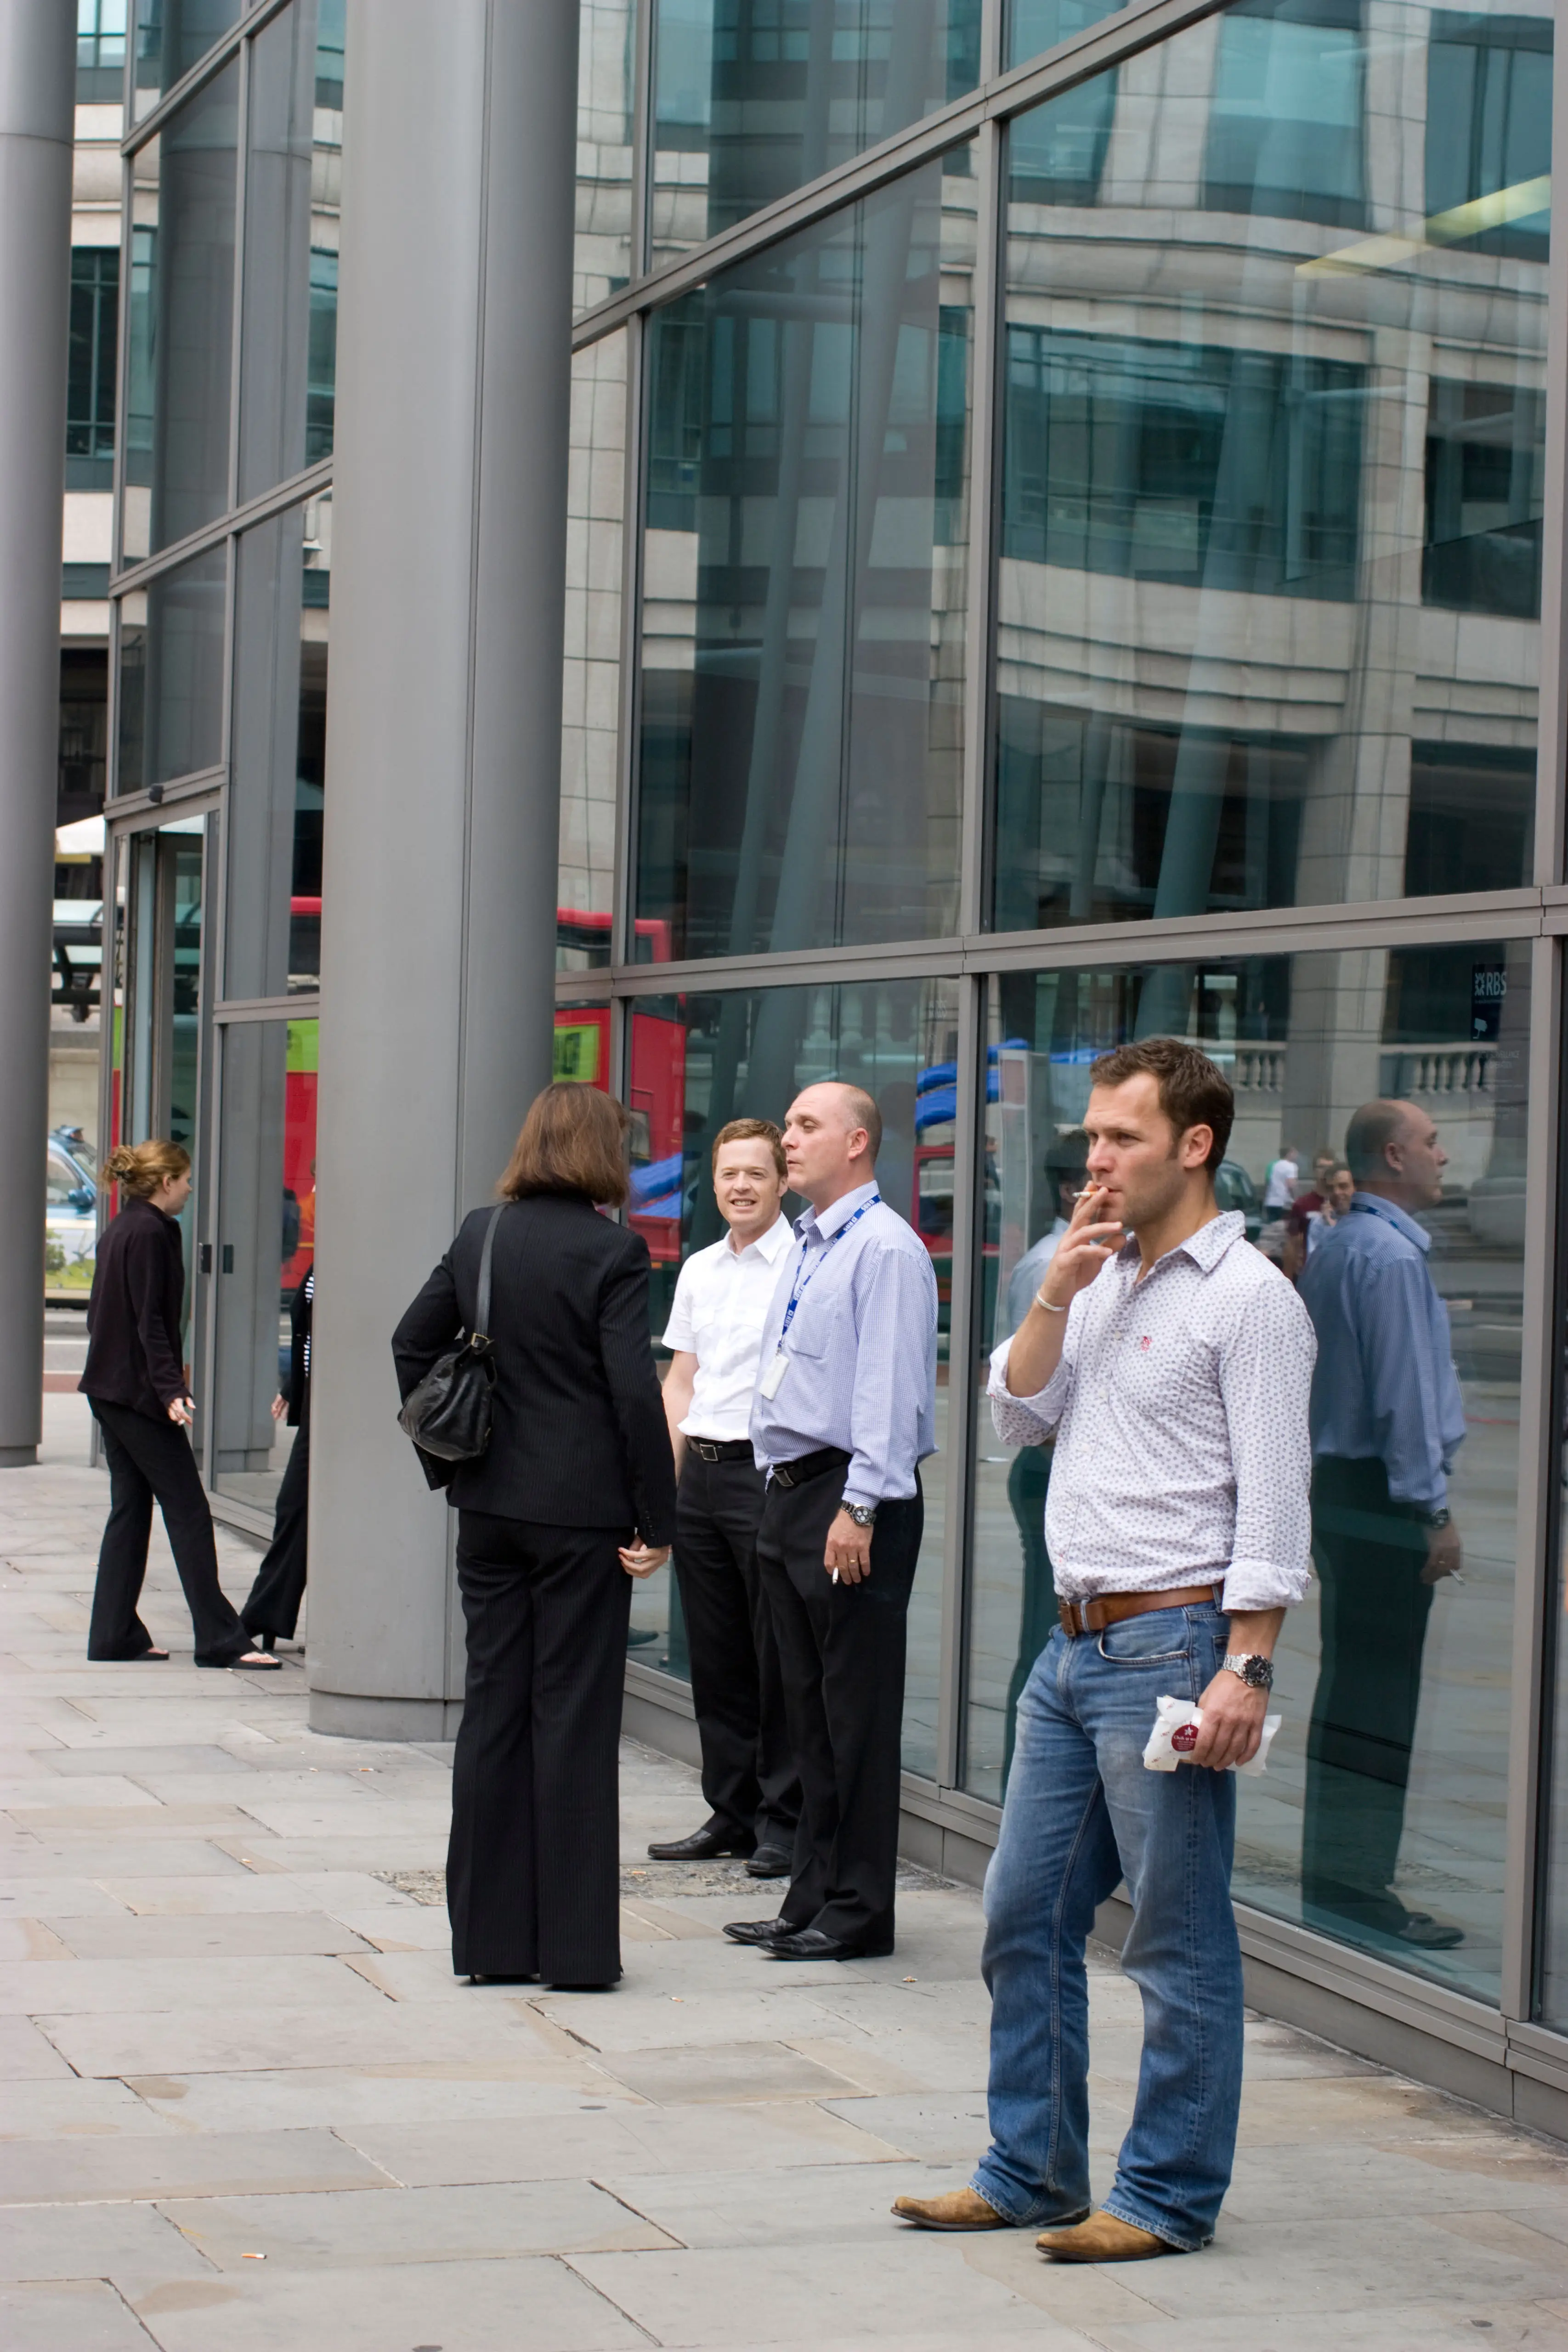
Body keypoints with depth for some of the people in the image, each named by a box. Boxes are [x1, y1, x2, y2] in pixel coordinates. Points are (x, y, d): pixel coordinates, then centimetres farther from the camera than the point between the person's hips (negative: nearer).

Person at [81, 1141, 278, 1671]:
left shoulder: (120, 1230, 15)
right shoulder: (151, 1232, -14)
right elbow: (150, 1321, -20)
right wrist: (171, 1389, -23)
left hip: (109, 1388, 10)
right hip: (138, 1390, -10)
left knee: (129, 1508, 12)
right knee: (188, 1510, -7)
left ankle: (114, 1633, 12)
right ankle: (220, 1638, -6)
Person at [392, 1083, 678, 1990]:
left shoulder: (481, 1236, 6)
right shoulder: (611, 1250, -12)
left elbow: (413, 1344, 13)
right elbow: (635, 1392, -15)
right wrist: (658, 1521, -10)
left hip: (491, 1504, 5)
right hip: (582, 1509, -5)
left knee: (494, 1705, 10)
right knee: (574, 1714, 0)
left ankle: (489, 1933, 14)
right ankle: (574, 1942, 4)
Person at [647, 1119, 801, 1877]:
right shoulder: (699, 1270, 15)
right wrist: (668, 1476, 13)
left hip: (765, 1471, -7)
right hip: (699, 1472, 7)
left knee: (777, 1657, -1)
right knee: (715, 1657, 12)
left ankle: (784, 1821, 7)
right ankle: (731, 1813, 21)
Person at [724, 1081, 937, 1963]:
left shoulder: (885, 1248, -13)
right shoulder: (805, 1246, 17)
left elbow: (889, 1389, -18)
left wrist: (859, 1507, -22)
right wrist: (783, 1494, 18)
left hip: (852, 1499, -10)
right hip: (791, 1493, 10)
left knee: (859, 1711, -4)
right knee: (810, 1707, 14)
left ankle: (859, 1912, 1)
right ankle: (813, 1898, 21)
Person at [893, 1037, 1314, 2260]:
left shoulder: (1247, 1296, -9)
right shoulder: (1103, 1280, 15)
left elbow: (1272, 1501, -14)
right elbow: (1015, 1414, 11)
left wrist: (1246, 1667, -20)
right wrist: (1059, 1287, -1)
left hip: (1170, 1645, -8)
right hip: (1076, 1643, 8)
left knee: (1180, 1940, 0)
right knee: (1024, 1917, 12)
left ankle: (1169, 2197, 9)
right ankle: (1029, 2172, 22)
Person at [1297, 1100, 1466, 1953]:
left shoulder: (1334, 1247, 15)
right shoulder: (1390, 1256, -16)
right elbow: (1403, 1394, -18)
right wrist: (1434, 1512, -16)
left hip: (1335, 1484, 10)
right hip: (1382, 1497, -10)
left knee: (1352, 1688, 14)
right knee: (1377, 1696, -6)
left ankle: (1338, 1875, 18)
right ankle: (1352, 1886, -4)